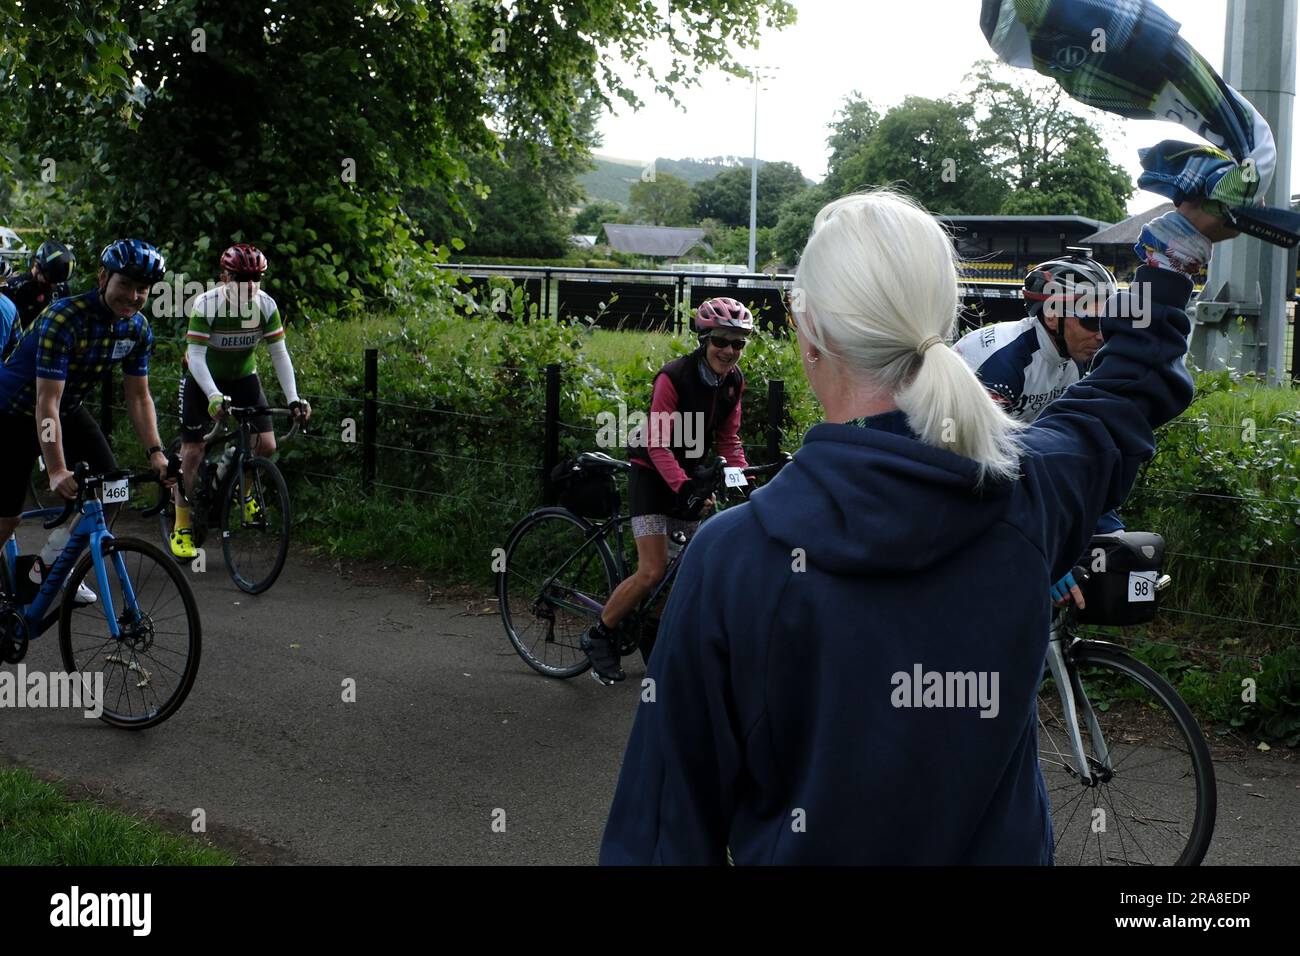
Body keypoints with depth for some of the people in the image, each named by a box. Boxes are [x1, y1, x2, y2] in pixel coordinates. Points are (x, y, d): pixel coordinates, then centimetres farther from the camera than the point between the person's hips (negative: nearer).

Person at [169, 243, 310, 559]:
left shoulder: (266, 306, -18)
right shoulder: (206, 305, -27)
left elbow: (280, 354, -16)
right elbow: (195, 356, -31)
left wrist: (293, 399, -27)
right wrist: (214, 396, -46)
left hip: (242, 376, 3)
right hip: (202, 378, -3)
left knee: (266, 446, -10)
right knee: (192, 451, -7)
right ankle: (181, 529, 5)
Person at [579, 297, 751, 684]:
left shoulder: (733, 382, -2)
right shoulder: (673, 377, -23)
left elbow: (728, 440, 5)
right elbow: (659, 444, -26)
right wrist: (683, 487, -38)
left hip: (691, 476, 7)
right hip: (653, 475, -7)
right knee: (652, 572, -14)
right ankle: (598, 637, 4)